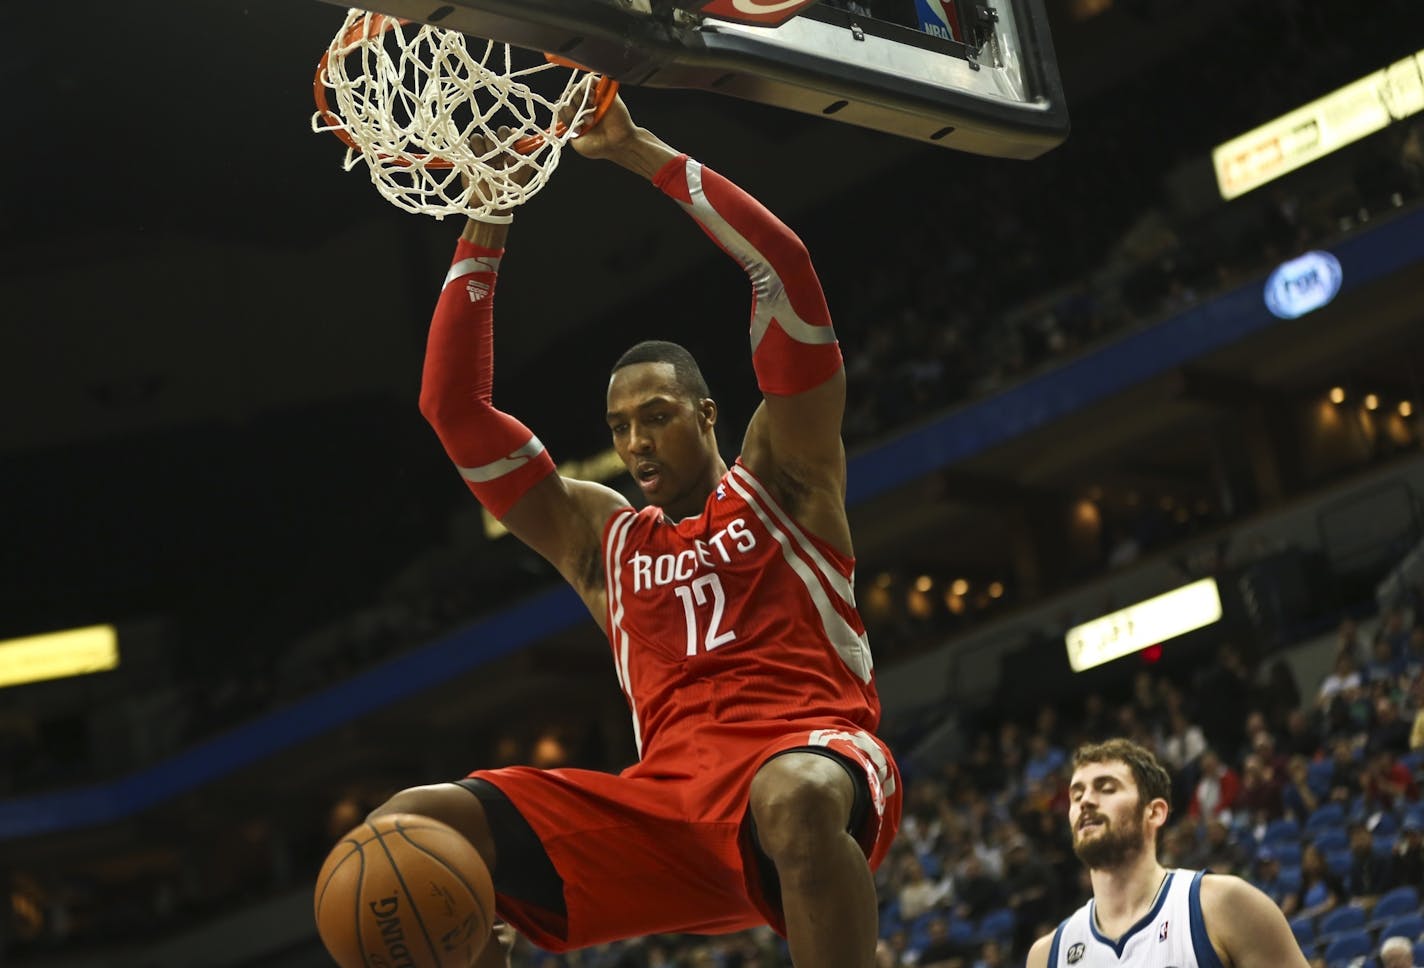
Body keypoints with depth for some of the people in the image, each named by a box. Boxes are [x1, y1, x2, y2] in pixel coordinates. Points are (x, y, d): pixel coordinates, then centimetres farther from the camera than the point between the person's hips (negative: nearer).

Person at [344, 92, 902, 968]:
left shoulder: (781, 480, 16)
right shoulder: (600, 537, 26)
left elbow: (784, 265, 6)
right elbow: (453, 406, 23)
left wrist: (643, 153, 7)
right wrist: (486, 232, 19)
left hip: (815, 751, -4)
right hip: (666, 798, 4)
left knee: (795, 796, -44)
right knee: (410, 830, -13)